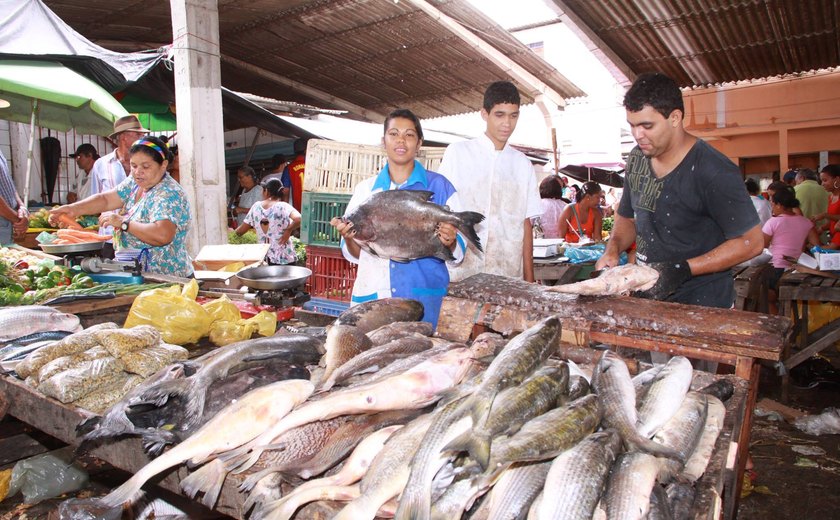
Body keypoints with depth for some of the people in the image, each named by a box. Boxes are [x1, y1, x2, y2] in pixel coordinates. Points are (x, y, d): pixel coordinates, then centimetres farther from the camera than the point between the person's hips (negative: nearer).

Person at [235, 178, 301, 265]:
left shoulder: (256, 207, 2)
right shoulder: (283, 207, -10)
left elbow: (239, 231, 9)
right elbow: (298, 219, -30)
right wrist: (289, 230, -12)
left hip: (264, 258, 4)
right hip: (285, 259, -4)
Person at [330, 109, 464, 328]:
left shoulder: (439, 186, 2)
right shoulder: (365, 189, 9)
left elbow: (457, 252, 0)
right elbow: (354, 255, 12)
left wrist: (449, 242, -21)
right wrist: (348, 238, -9)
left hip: (421, 296, -2)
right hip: (370, 294, 2)